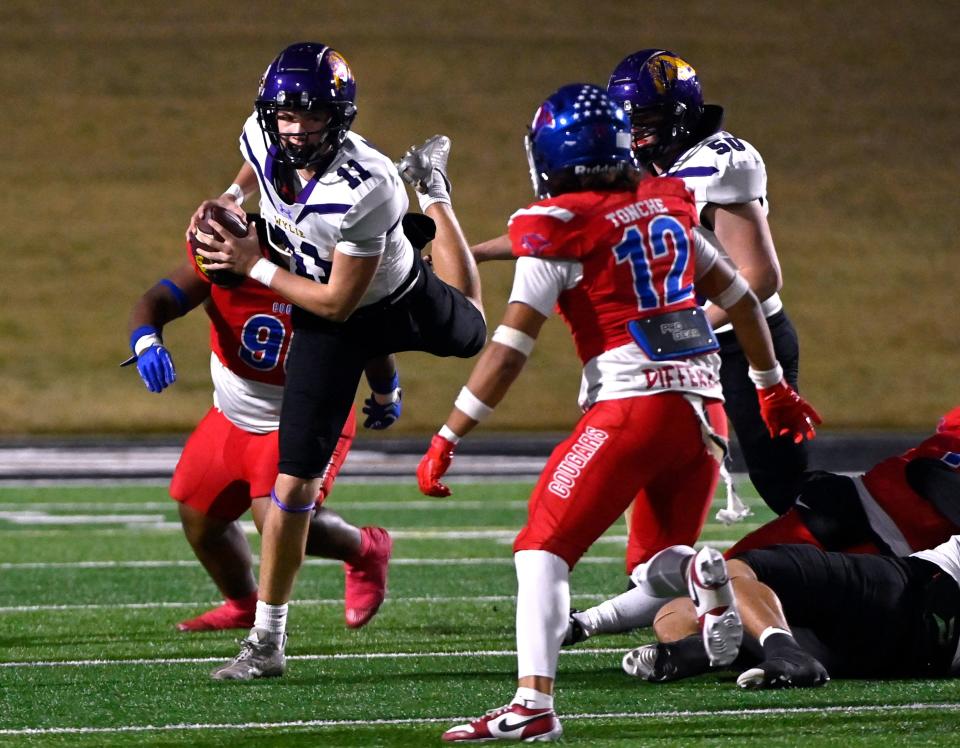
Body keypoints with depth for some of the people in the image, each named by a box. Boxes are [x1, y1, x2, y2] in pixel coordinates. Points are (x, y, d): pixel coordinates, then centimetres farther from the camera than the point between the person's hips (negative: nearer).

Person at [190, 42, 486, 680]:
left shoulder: (364, 189, -42)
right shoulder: (264, 138, -24)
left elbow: (338, 302, -32)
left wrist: (255, 267, -27)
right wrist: (232, 197, -4)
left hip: (401, 300, -3)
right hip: (326, 329, 3)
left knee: (471, 331, 38)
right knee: (294, 484, -4)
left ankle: (431, 184, 59)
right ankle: (268, 642, 7)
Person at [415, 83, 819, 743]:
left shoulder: (559, 228, -4)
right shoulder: (665, 206, 15)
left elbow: (511, 349, -9)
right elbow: (740, 297, 24)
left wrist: (447, 440, -6)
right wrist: (775, 387, 38)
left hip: (633, 404, -6)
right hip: (704, 401, 6)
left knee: (545, 547, -6)